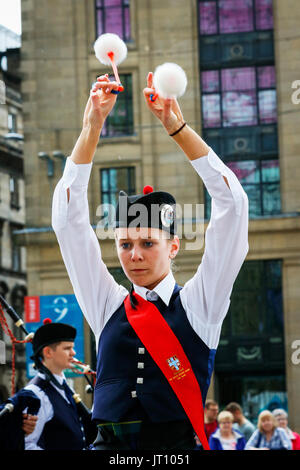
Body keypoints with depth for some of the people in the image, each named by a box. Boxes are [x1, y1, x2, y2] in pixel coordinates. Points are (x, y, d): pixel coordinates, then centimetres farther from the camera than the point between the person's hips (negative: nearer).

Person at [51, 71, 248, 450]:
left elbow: (232, 203, 5)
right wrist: (92, 127, 9)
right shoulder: (106, 303, 16)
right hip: (110, 443, 2)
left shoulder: (197, 303, 10)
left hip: (177, 445, -2)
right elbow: (68, 216, 14)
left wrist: (177, 127, 3)